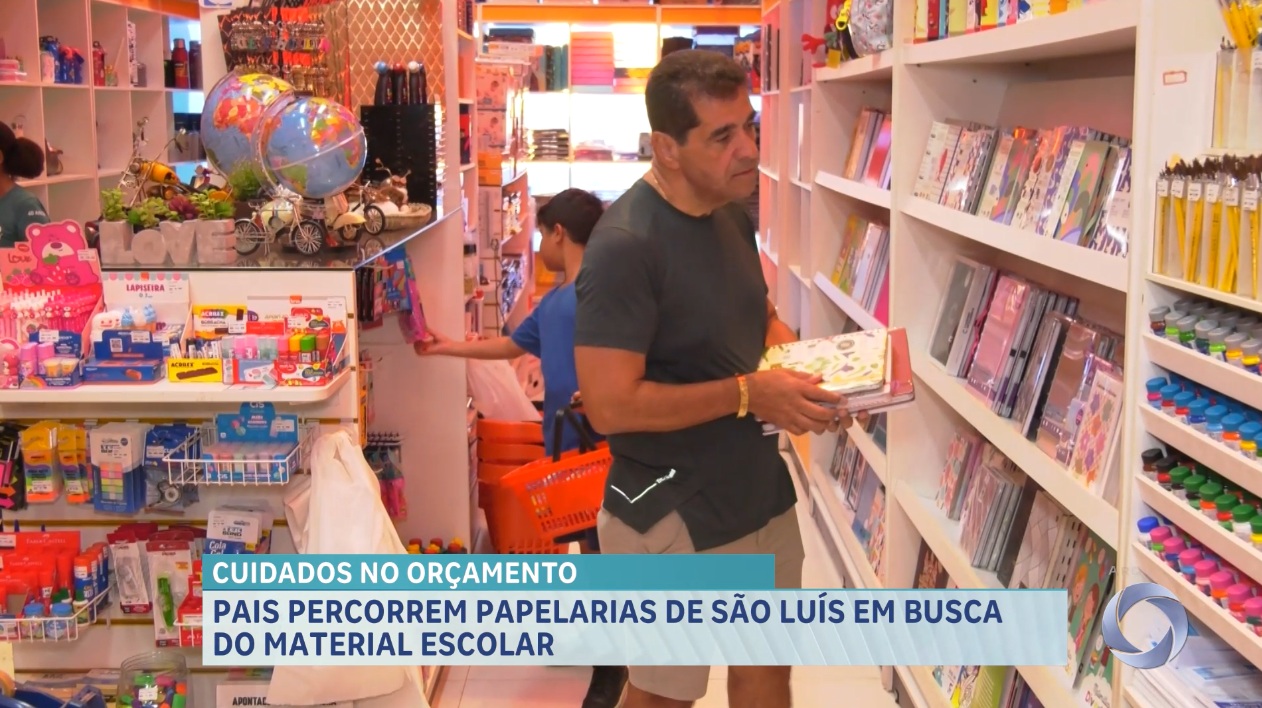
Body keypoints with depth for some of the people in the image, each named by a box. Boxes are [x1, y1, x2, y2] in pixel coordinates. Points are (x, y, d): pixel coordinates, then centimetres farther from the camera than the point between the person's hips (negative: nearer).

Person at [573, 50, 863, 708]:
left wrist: (804, 369, -3)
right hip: (672, 520, -7)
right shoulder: (624, 246, -24)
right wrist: (749, 393, -25)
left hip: (761, 495, 8)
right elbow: (611, 405, -28)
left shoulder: (734, 215, 2)